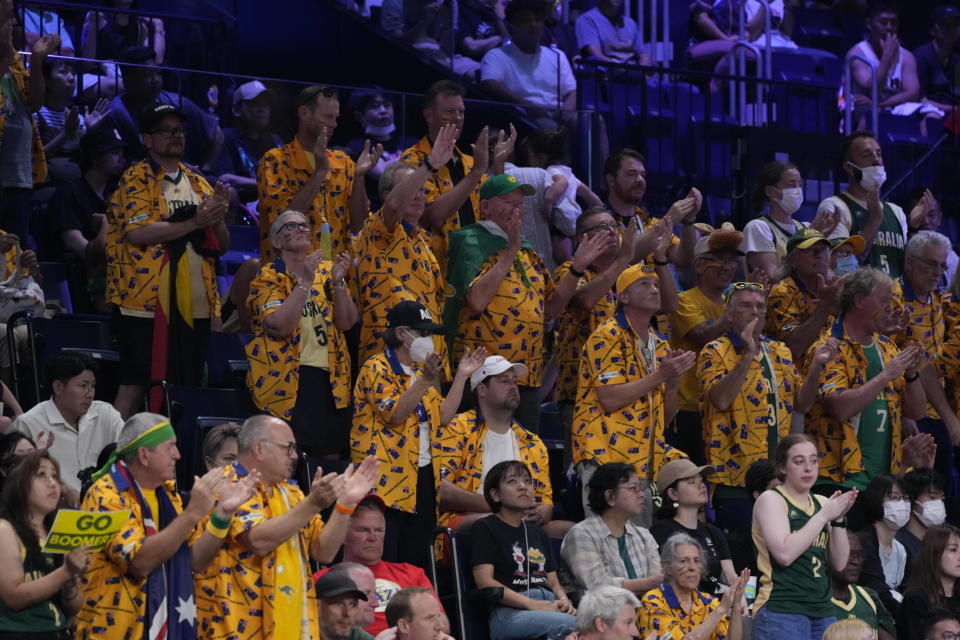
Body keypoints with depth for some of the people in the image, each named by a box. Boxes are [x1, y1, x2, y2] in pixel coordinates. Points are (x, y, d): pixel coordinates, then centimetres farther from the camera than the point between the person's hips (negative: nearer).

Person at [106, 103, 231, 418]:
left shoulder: (198, 184, 17)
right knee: (135, 383, -8)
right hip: (147, 299, -6)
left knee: (184, 387, 6)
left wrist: (218, 217, -6)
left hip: (194, 304, 6)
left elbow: (222, 246, 16)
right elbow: (137, 233, -17)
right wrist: (194, 222, -17)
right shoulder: (136, 180, -1)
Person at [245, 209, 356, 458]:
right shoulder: (268, 277, -3)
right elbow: (280, 327, -20)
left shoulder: (326, 270, 10)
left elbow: (347, 322, 0)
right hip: (287, 379, -5)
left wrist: (338, 282, -14)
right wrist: (305, 282, -22)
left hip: (329, 378, 5)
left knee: (331, 455, 5)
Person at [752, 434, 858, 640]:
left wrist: (839, 519, -2)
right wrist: (824, 515, -12)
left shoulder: (822, 503, 15)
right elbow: (784, 553, -17)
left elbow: (839, 563, 10)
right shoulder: (771, 500, -2)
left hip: (822, 611, 6)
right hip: (782, 612, -6)